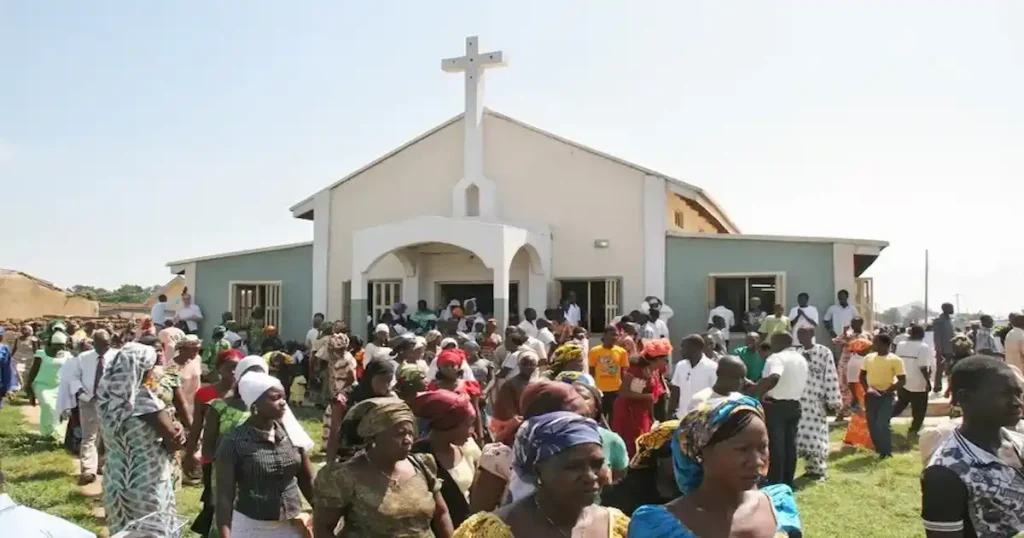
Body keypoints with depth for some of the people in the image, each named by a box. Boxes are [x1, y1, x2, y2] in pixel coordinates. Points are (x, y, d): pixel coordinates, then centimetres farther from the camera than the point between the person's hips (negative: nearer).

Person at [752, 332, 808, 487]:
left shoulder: (777, 357, -15)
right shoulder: (801, 359, 14)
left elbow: (773, 378, -35)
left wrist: (757, 392, -29)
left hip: (775, 406, -8)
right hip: (794, 405, 8)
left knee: (775, 445, -3)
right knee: (790, 445, 12)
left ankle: (775, 484, 0)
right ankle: (787, 483, 18)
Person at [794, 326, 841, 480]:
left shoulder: (824, 352, -8)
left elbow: (831, 378, -9)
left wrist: (833, 401, -9)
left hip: (816, 401, -6)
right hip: (799, 400, 6)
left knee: (816, 435, -2)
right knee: (802, 435, 8)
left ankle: (819, 470, 11)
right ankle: (810, 468, 20)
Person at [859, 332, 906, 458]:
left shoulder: (895, 360, -8)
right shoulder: (869, 358, 6)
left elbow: (902, 381, -9)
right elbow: (862, 375, 13)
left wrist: (885, 392, -15)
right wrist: (867, 388, -6)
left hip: (886, 396, -5)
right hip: (870, 396, 5)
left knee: (882, 424, -10)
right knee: (872, 424, 8)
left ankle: (886, 451, 5)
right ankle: (878, 448, 24)